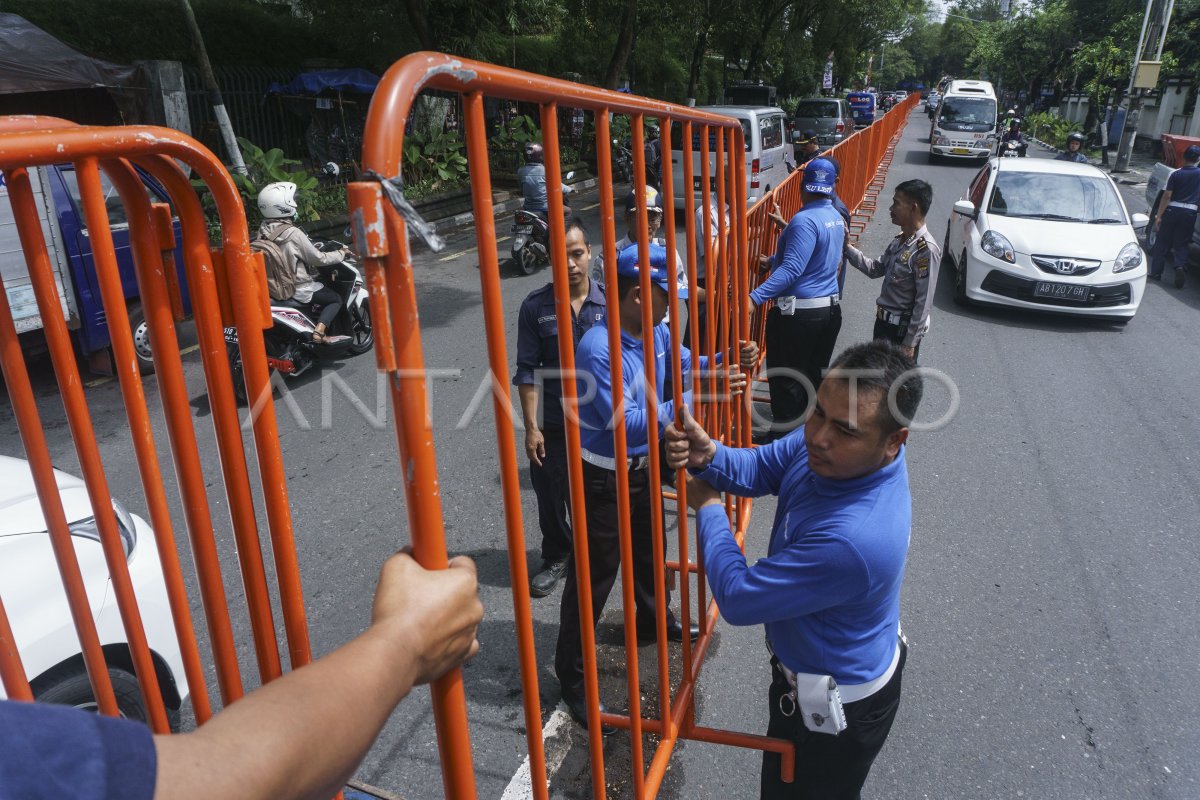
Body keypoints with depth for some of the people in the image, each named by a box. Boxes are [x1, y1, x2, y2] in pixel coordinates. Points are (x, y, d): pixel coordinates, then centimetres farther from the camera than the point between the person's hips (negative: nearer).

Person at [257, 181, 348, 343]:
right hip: (297, 290, -8)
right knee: (336, 299, 11)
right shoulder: (293, 234, -24)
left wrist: (311, 246, 24)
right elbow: (318, 258, -16)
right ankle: (319, 332, -7)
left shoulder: (264, 230, -2)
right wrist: (341, 254, -1)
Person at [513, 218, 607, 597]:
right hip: (552, 425, 0)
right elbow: (527, 371, -5)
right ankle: (556, 558, 38)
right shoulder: (535, 306, -8)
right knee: (552, 497, 14)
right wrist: (531, 427, -8)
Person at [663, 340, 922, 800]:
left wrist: (707, 507, -18)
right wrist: (708, 456, -26)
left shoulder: (854, 538, -43)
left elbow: (737, 598, -32)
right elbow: (760, 469, -3)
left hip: (836, 710, -8)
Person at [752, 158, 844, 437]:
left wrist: (755, 298, -36)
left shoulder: (805, 220, -19)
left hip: (798, 313, -9)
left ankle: (784, 433, 11)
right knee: (815, 374, 19)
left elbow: (792, 270, -29)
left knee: (785, 380, 3)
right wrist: (772, 260, 31)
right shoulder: (836, 218, 9)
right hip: (830, 309, 9)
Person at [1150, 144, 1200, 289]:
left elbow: (1167, 196, -7)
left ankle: (1156, 272, 9)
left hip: (1172, 210, -1)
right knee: (1181, 244, 8)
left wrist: (1159, 216, -5)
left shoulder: (1176, 174, -4)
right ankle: (1180, 266, -17)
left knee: (1162, 243, 8)